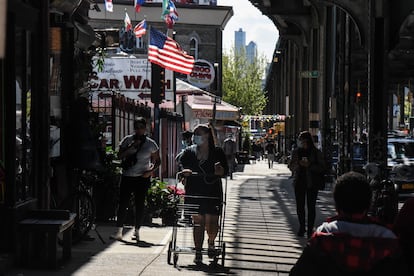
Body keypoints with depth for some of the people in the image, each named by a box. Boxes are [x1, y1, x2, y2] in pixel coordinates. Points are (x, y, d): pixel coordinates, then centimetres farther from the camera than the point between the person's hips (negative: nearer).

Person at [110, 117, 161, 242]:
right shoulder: (127, 140, 5)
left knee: (140, 205, 3)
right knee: (122, 204, -4)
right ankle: (119, 232, -3)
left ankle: (137, 231, 15)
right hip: (127, 177, 1)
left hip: (142, 178, -1)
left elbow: (157, 161, 9)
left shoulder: (150, 144, 3)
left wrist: (151, 171, -8)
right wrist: (132, 147, -12)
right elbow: (120, 156, -2)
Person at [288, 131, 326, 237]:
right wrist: (299, 164, -10)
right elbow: (291, 166, 11)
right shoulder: (296, 152, 8)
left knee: (311, 206, -3)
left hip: (312, 183, -3)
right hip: (299, 182, 3)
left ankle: (310, 229, 2)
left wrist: (309, 165, -16)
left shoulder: (316, 153, -1)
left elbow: (322, 167, -4)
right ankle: (302, 227, 19)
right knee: (300, 206, 6)